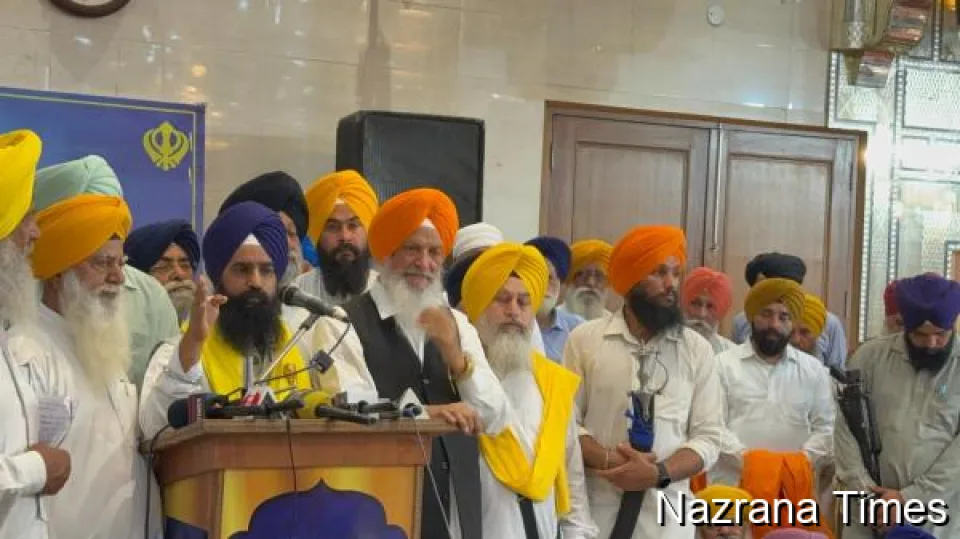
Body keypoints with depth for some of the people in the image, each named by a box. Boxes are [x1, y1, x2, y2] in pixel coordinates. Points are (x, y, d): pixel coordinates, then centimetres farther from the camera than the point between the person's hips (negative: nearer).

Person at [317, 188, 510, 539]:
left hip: (457, 510, 5)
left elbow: (495, 420, 5)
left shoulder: (457, 325, 12)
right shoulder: (342, 325, -4)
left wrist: (456, 357, -9)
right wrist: (425, 413, -23)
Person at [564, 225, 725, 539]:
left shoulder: (697, 349, 5)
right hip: (596, 509, -1)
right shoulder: (585, 339, 2)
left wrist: (658, 473, -14)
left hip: (666, 514, 1)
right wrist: (611, 462, -17)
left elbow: (708, 437, 1)